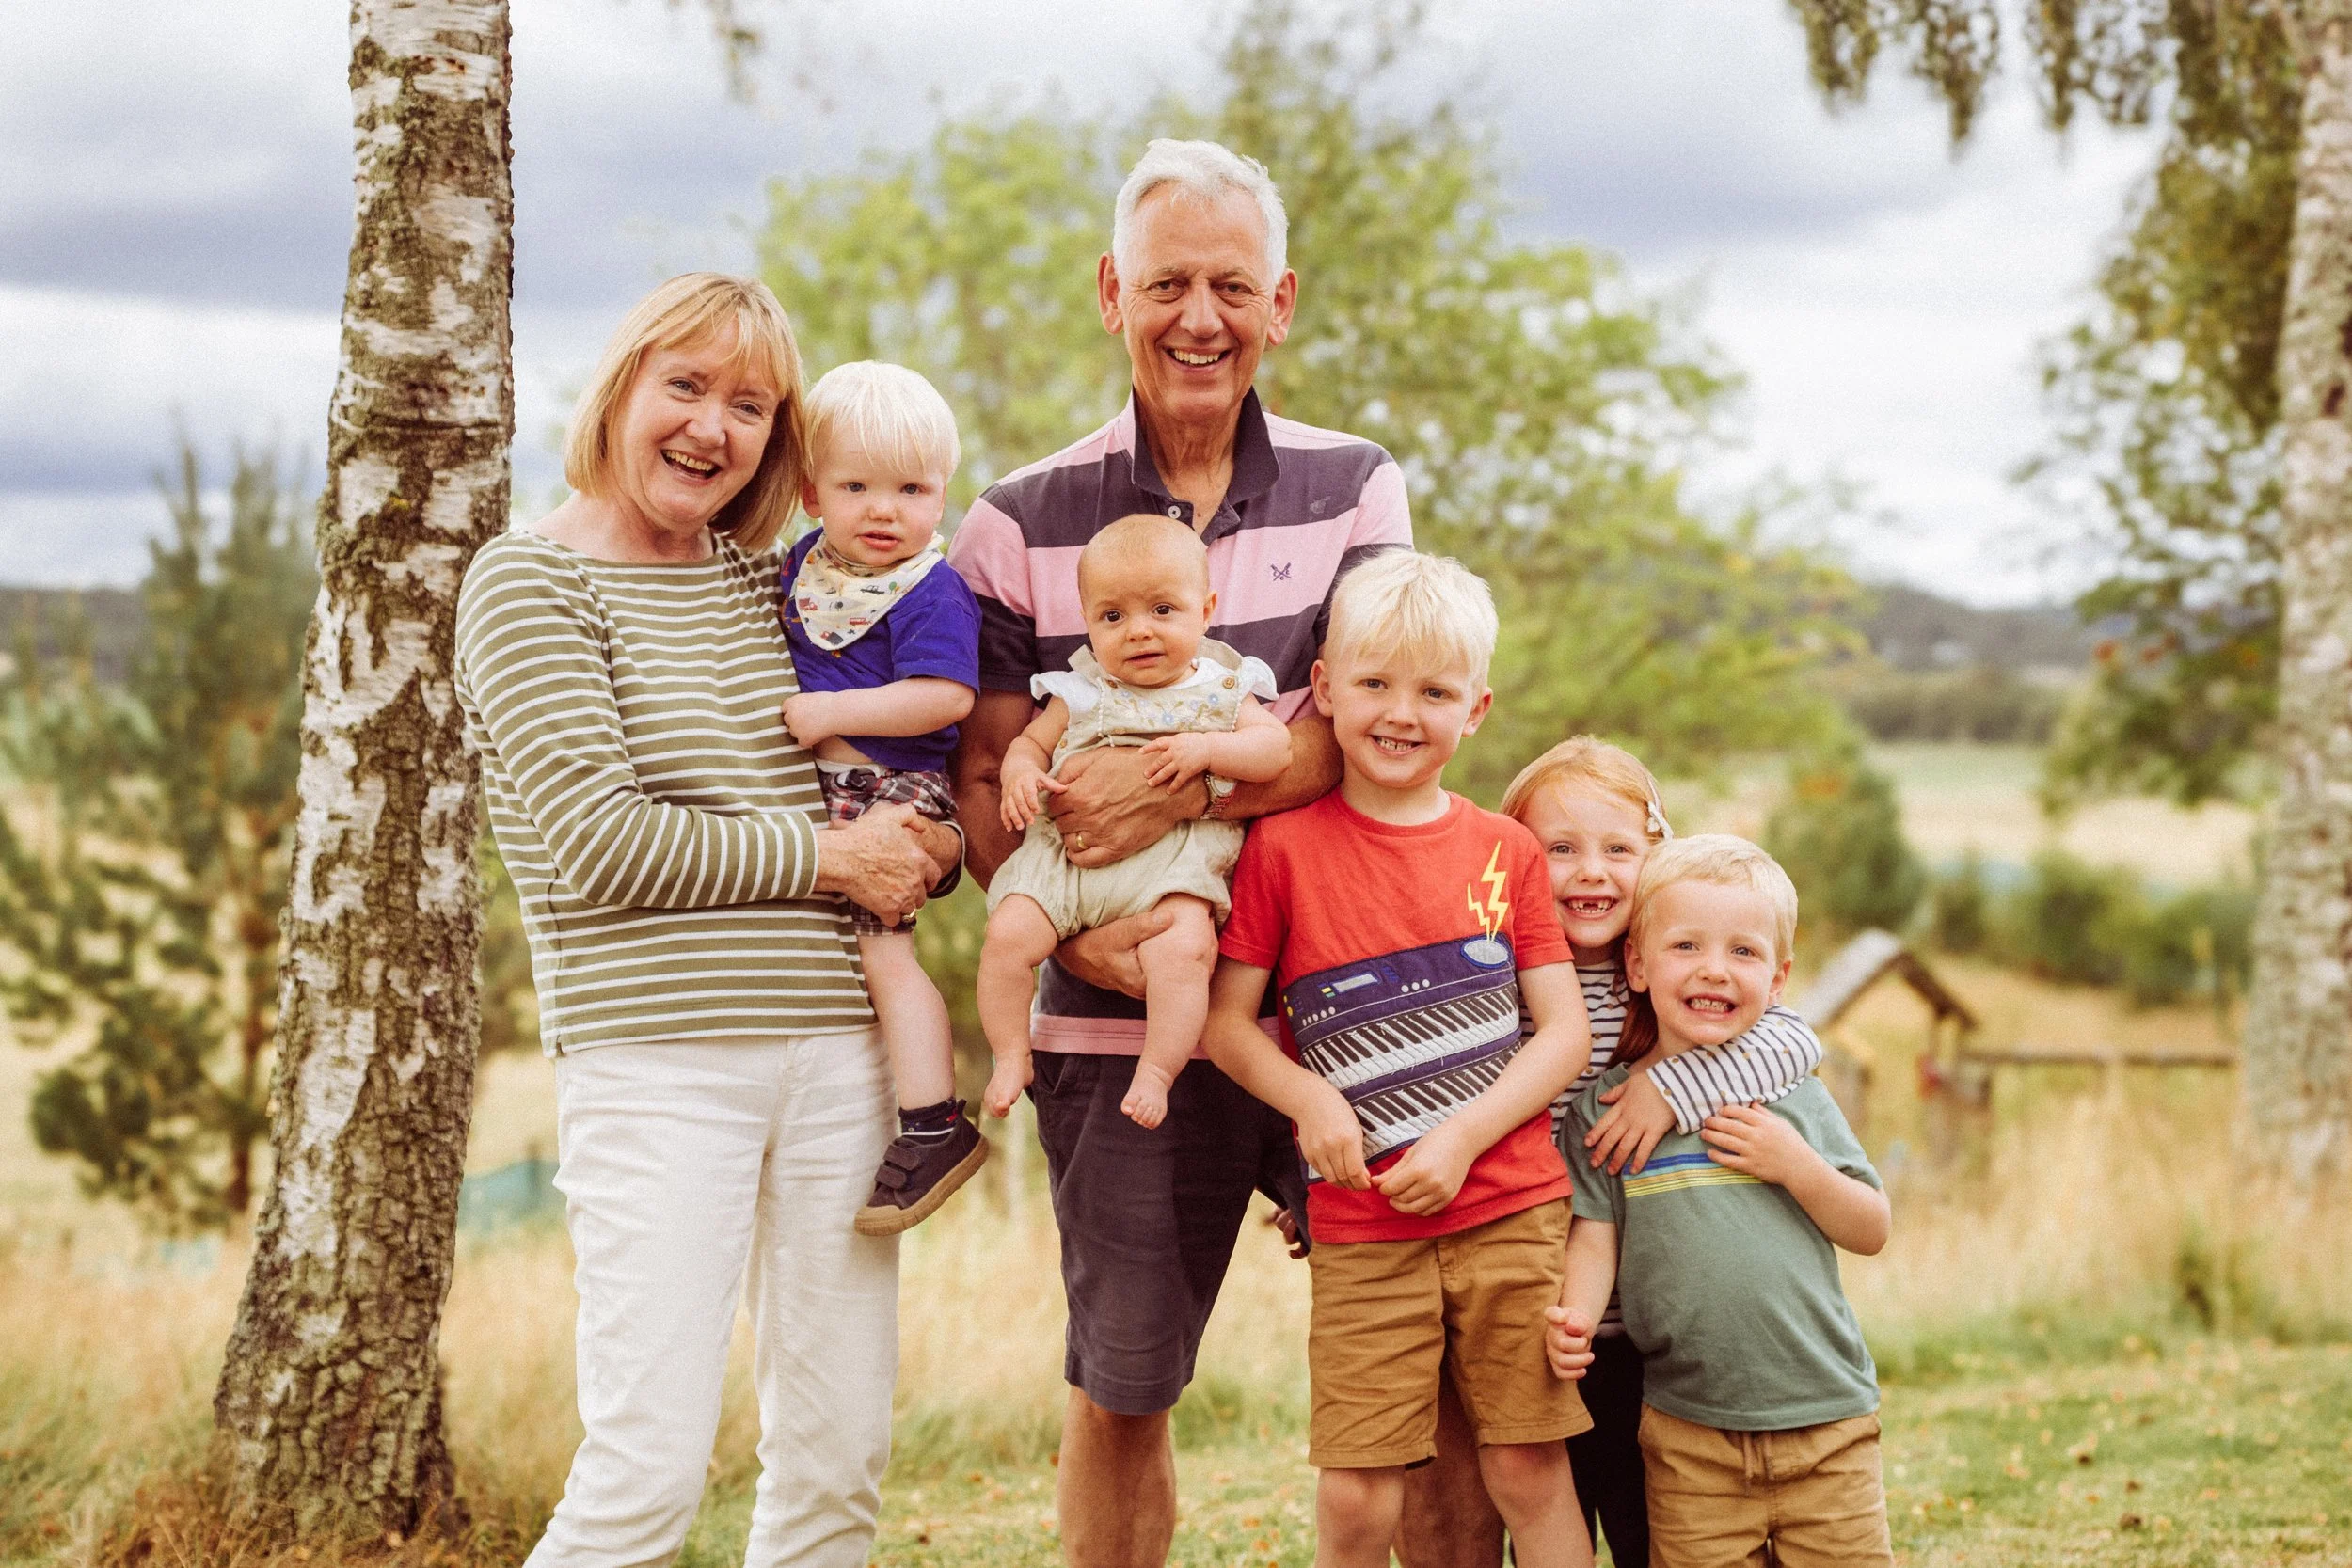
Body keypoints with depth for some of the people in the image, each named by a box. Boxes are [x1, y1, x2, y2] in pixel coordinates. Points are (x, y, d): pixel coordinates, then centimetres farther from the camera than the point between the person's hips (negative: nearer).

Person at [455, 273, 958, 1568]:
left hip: (834, 1045, 6)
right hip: (657, 1057, -6)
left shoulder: (769, 583, 15)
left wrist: (921, 851, -2)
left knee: (836, 1462, 7)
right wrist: (828, 855, -7)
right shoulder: (529, 579, -2)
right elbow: (598, 841, -12)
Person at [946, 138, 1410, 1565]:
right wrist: (1073, 932, -16)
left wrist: (1184, 782, -20)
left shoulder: (1354, 489, 6)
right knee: (1120, 1392, 7)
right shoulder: (1024, 525, 3)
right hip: (1125, 1019, 0)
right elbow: (985, 779, 2)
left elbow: (1359, 731, -4)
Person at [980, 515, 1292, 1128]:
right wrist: (1022, 774, -1)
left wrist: (1207, 749, -15)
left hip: (1171, 866, -2)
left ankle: (1157, 1071, -15)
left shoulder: (1223, 692, 10)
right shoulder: (1078, 694, 14)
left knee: (1184, 946, -30)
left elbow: (1277, 747, 1)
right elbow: (1029, 741, 22)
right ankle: (1011, 1055, 1)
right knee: (1009, 933, -19)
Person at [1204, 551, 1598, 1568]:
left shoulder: (1504, 851, 6)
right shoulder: (1284, 846, 1)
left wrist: (1460, 1139, -10)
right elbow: (1224, 1019, 3)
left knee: (1529, 1470, 3)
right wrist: (1310, 1100, -14)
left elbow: (1566, 1032, 3)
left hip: (1512, 1212, 1)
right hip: (1362, 1230, -1)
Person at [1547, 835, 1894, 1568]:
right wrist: (1576, 1314, -20)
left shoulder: (1796, 1096, 6)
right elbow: (1597, 1234, 0)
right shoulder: (1606, 1107, 2)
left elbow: (1871, 1231, 8)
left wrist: (1796, 1166, -9)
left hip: (1827, 1423, 1)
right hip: (1689, 1435, -1)